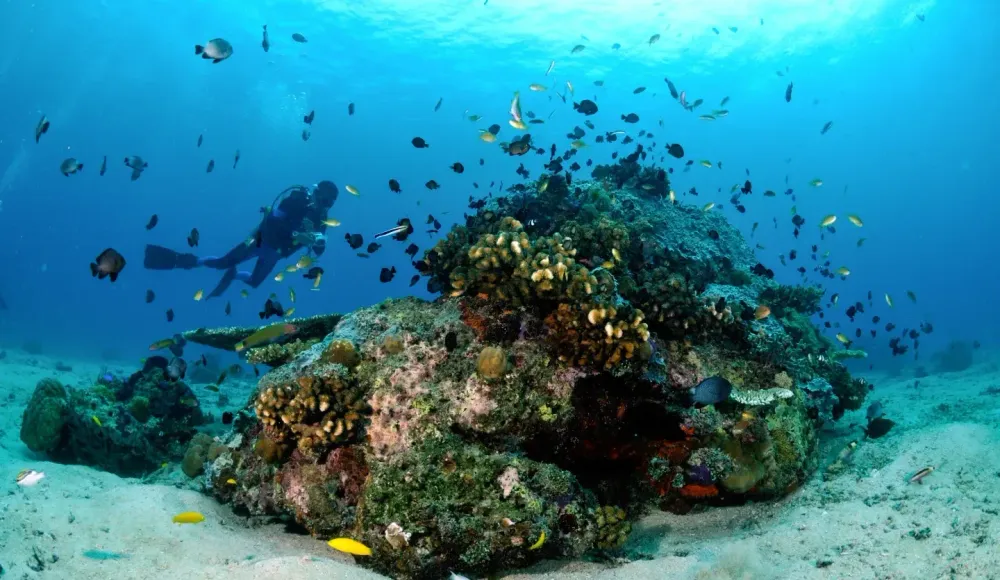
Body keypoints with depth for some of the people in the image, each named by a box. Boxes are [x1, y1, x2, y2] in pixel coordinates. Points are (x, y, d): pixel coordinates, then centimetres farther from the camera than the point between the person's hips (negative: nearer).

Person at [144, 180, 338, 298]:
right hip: (262, 239, -5)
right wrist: (295, 235, -36)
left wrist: (318, 242, -26)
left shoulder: (320, 217, -2)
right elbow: (274, 218, -27)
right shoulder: (297, 196, -16)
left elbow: (318, 250, -2)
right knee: (223, 263, -11)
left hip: (275, 251, 5)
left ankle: (233, 275, 44)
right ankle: (181, 260, 6)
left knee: (254, 282, 14)